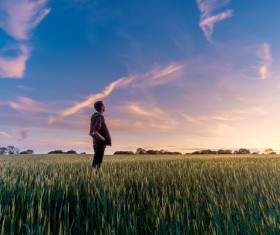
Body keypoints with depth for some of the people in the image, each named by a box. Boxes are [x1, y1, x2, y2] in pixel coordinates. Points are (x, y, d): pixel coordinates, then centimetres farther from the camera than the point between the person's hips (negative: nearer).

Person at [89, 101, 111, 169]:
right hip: (100, 145, -10)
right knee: (96, 165, -6)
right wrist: (105, 140, -16)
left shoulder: (94, 118, 15)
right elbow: (95, 133, -27)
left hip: (97, 144, 10)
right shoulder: (99, 118, -16)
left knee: (95, 164, 12)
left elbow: (91, 133, 18)